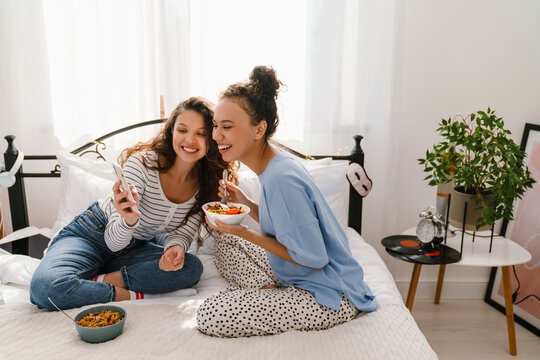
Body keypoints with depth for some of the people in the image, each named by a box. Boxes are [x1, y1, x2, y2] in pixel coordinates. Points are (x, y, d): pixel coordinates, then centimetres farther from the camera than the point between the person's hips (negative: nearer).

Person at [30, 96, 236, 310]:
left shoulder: (206, 182, -12)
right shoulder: (143, 162, -26)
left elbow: (184, 231, -5)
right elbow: (114, 242, -25)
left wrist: (176, 246, -29)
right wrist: (129, 220, -48)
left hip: (137, 247, 4)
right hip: (96, 234, -4)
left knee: (191, 268, -25)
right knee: (45, 288, -31)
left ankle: (99, 281, -19)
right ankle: (135, 296, -18)